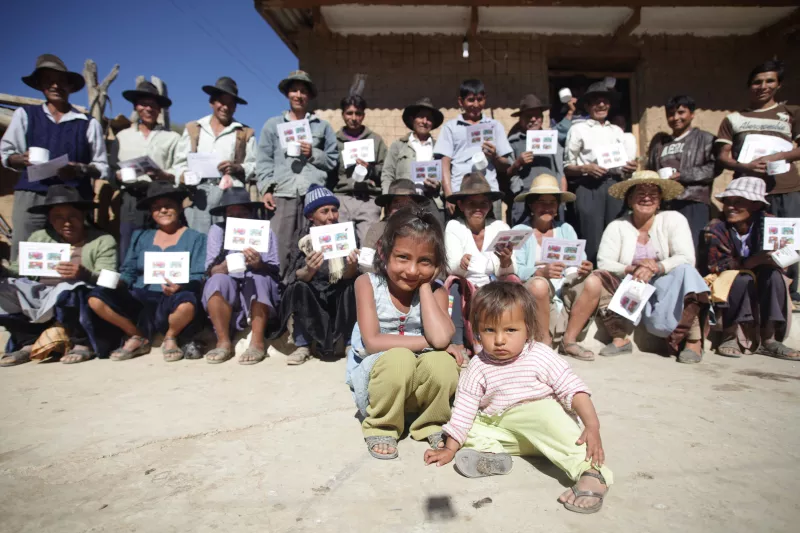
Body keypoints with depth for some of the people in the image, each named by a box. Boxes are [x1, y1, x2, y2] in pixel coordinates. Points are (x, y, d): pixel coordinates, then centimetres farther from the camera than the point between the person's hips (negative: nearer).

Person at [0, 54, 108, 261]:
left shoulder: (88, 124, 11)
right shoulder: (24, 115, 17)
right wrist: (22, 159, -6)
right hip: (31, 196, 2)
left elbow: (102, 167, 8)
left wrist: (80, 170, -12)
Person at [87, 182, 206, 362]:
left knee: (187, 304, -39)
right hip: (139, 298, 4)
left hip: (172, 300, -4)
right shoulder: (140, 236, 18)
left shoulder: (195, 238, 5)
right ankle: (138, 337, 2)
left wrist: (180, 286, -25)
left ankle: (170, 338, -3)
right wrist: (117, 282, -8)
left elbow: (198, 277, -4)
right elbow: (128, 271, 14)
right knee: (96, 298, -19)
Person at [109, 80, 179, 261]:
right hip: (130, 202, 2)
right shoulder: (123, 136, 15)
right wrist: (121, 175, -9)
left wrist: (163, 175, -16)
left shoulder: (172, 138, 8)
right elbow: (111, 172, 12)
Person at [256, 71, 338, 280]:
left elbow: (333, 160, 15)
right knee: (280, 247, -6)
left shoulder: (322, 126, 19)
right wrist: (266, 188, -1)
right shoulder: (272, 124, 19)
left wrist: (314, 154, -1)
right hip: (283, 194, 0)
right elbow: (263, 161, 11)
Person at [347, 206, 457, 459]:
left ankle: (431, 425, 1)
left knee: (442, 362, -30)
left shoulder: (435, 291, -7)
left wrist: (424, 285, -18)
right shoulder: (368, 284, -12)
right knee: (399, 358, -34)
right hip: (372, 378, -2)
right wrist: (427, 342, -22)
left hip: (417, 384, 2)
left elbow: (440, 338, -26)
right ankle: (381, 428, -5)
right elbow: (372, 343, -21)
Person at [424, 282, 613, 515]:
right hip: (498, 430, 4)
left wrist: (592, 427, -27)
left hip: (542, 429, -3)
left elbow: (573, 390, -14)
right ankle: (492, 453, -22)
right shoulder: (478, 367, -6)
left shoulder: (541, 356, -12)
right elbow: (464, 410, -4)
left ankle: (590, 471, -34)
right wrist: (450, 448, -6)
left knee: (545, 411, -34)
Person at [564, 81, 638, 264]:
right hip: (589, 188, -4)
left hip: (615, 186, 4)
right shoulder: (578, 129, 7)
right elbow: (567, 167, 4)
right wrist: (585, 168, -14)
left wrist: (630, 167, 0)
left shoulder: (617, 130, 21)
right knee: (592, 241, -7)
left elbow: (626, 160, 22)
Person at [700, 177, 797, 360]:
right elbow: (715, 265, -19)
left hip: (760, 286, 3)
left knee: (774, 275, -27)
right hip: (726, 283, -3)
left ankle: (769, 339, -23)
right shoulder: (715, 229, -14)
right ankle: (730, 336, -24)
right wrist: (747, 263, -36)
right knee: (742, 279, -33)